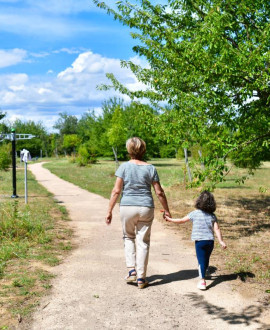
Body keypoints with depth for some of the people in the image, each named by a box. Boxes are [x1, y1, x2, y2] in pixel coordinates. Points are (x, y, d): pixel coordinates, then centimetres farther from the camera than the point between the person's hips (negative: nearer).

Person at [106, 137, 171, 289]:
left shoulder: (124, 167, -4)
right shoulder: (150, 168, 0)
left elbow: (116, 191, -7)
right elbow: (159, 192, 1)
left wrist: (110, 211, -1)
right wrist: (166, 210, 13)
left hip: (127, 207, 0)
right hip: (146, 208, 1)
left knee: (129, 237, 21)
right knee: (143, 242, 9)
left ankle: (132, 270, 11)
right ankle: (141, 278, 12)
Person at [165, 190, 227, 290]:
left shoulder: (194, 213, -5)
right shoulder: (212, 216, 3)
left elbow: (182, 220, 2)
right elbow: (216, 229, -3)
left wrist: (170, 219, 14)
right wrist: (221, 241, -1)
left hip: (200, 241, -4)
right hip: (210, 241, 4)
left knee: (201, 261, -4)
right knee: (206, 259, 20)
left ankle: (202, 281, -13)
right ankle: (203, 274, 43)